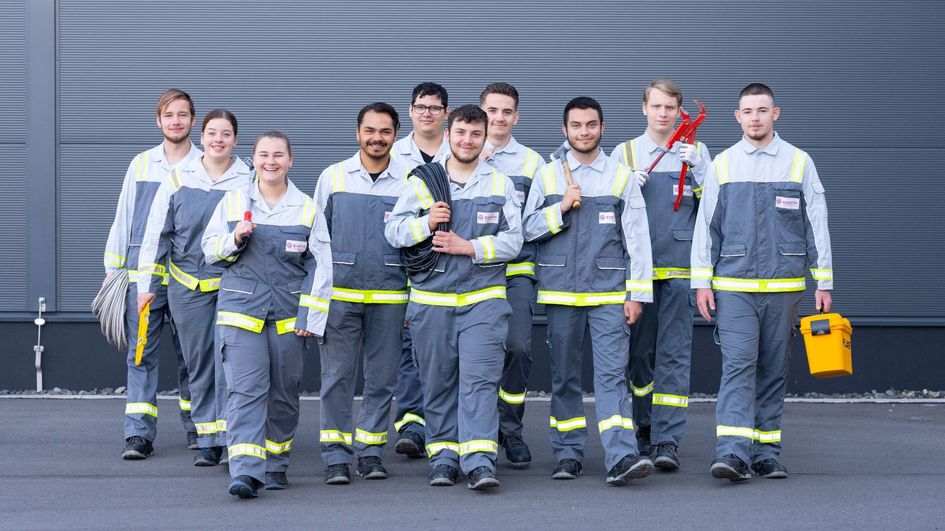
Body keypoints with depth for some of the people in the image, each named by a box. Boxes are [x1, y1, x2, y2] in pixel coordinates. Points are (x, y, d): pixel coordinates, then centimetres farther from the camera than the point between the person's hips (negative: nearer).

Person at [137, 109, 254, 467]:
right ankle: (208, 441, 14)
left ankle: (232, 436, -8)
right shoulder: (178, 180, 4)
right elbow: (156, 233, 7)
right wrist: (147, 285, 5)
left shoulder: (249, 181, -1)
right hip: (188, 286, 2)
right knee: (199, 364, 7)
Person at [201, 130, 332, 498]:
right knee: (245, 389, -13)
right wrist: (234, 239, -9)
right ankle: (245, 471, -20)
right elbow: (210, 250, 12)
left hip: (288, 313, 1)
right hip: (241, 310, -1)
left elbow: (320, 268, 4)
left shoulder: (307, 209, 6)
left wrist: (311, 317, -3)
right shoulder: (233, 202, 7)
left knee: (284, 392, 8)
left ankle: (275, 465, 24)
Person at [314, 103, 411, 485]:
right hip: (340, 292, -1)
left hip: (389, 295, 1)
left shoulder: (409, 183, 4)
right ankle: (336, 457, 3)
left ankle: (370, 451, 16)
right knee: (337, 375, -2)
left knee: (382, 377, 5)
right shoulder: (332, 177, 5)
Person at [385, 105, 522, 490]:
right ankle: (443, 456, 16)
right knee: (437, 382, 7)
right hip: (431, 300, 2)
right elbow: (393, 231, 5)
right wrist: (426, 223, -12)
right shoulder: (422, 181, 8)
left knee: (479, 379, -11)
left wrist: (470, 247, -11)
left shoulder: (500, 184, 7)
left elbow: (512, 240, 2)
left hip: (483, 299, -1)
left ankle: (480, 460, -16)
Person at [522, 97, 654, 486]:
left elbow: (638, 239, 3)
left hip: (609, 293, -2)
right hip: (560, 292, 2)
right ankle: (568, 454, 18)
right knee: (564, 376, 8)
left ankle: (621, 457, -20)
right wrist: (561, 208, -10)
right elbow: (528, 228, 6)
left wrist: (637, 294, -3)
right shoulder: (547, 176, 9)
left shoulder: (622, 177, 5)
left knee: (612, 373, -12)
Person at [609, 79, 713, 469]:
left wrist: (698, 169, -8)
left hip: (680, 267, -1)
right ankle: (645, 427, 21)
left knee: (674, 353, -7)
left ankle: (667, 440, -10)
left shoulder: (696, 153, 9)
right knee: (641, 350, 6)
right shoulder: (624, 153, 9)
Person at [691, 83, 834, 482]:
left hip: (784, 287, 1)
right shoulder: (722, 165, 6)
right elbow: (706, 226, 8)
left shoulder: (799, 163, 5)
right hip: (734, 286, -1)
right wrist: (702, 281, 2)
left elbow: (817, 225, 6)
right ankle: (732, 453, -20)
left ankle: (766, 453, 14)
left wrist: (824, 283, 2)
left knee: (773, 370, 7)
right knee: (738, 366, -12)